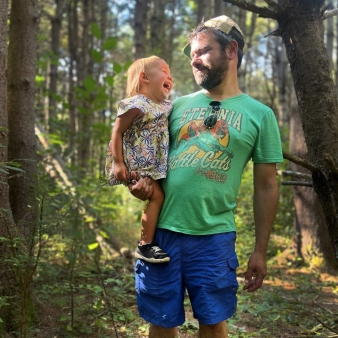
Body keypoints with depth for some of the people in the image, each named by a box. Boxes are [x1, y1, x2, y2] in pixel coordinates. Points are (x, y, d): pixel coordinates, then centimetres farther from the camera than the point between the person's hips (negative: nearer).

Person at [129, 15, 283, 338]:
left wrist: (260, 250, 2)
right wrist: (142, 180, -7)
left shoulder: (259, 114, 2)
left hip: (214, 236, -2)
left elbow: (266, 186, 3)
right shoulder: (178, 105, 10)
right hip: (161, 230, 3)